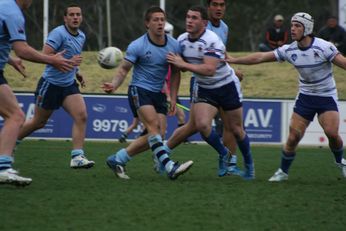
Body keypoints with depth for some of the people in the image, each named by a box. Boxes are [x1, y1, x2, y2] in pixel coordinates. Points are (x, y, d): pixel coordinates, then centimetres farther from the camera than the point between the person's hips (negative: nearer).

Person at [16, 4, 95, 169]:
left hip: (69, 85, 6)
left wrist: (76, 72, 13)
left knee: (81, 116, -14)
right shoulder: (58, 33, -17)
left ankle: (77, 157, -15)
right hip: (51, 83, -6)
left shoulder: (81, 37, 9)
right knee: (38, 122, 7)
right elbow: (46, 55, -26)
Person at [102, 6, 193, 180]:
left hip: (158, 93, 5)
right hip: (139, 90, -5)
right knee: (153, 125, -25)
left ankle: (117, 159, 7)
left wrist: (173, 98, 7)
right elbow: (124, 69, -6)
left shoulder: (173, 45, 2)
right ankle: (169, 167, -32)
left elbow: (175, 73, 12)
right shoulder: (137, 46, -10)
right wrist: (114, 85, -25)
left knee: (159, 134, -4)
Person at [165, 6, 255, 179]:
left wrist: (183, 64, -33)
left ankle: (249, 164, 27)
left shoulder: (211, 40, -25)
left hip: (226, 86, -5)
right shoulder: (182, 40, -3)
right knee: (201, 124, -16)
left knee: (235, 130, 4)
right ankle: (223, 154, 10)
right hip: (204, 89, 5)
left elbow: (210, 69, -34)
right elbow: (182, 66, 13)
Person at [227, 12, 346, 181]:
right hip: (305, 96, 3)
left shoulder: (323, 47, -18)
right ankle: (283, 172, 12)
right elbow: (261, 57, 1)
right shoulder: (289, 50, -5)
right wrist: (233, 60, 2)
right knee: (293, 137, -6)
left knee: (332, 133, -21)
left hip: (326, 96, -3)